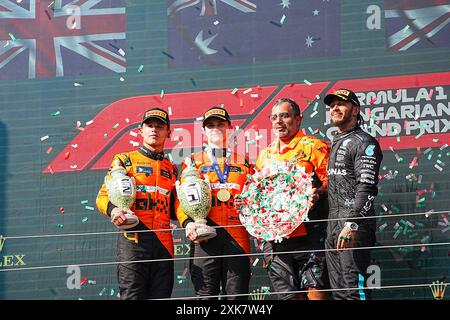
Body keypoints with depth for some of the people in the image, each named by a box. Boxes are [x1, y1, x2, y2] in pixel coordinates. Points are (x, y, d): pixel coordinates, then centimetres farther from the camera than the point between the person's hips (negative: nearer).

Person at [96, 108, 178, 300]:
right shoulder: (125, 160, 9)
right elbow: (103, 195, 4)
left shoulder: (171, 169, 23)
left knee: (161, 296, 1)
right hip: (134, 238, -4)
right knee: (132, 295, -11)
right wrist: (113, 209, -18)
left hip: (163, 242, 5)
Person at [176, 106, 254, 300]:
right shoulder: (193, 162, 14)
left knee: (236, 295, -1)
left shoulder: (244, 162, 18)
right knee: (206, 295, -3)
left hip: (238, 238, 1)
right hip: (204, 237, -1)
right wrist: (188, 223, -11)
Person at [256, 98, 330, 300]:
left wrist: (317, 194, -22)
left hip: (308, 236, -5)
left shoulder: (312, 147, 2)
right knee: (290, 296, 5)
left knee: (315, 290, -14)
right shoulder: (265, 155, 20)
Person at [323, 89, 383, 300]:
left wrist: (352, 224, -24)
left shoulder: (364, 143, -4)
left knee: (354, 288, -14)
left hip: (354, 228, -9)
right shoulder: (334, 145, 24)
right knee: (338, 291, 7)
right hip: (332, 229, 9)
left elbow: (367, 188, -15)